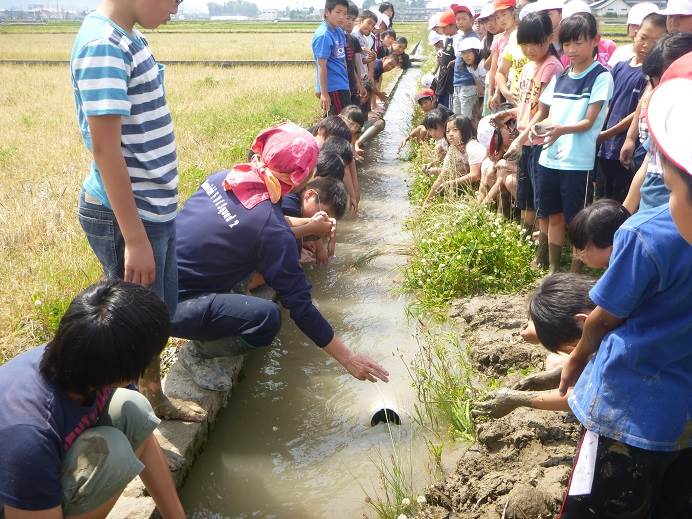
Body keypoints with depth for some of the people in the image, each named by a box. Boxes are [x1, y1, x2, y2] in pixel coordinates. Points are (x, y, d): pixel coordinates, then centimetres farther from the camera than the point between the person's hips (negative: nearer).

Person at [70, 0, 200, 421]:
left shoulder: (128, 38, 8)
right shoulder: (103, 46, -20)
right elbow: (105, 149, -23)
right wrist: (135, 238, -22)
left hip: (156, 208, 9)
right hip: (127, 215, -9)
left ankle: (156, 400, 41)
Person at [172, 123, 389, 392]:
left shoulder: (226, 177, -1)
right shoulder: (272, 231, -22)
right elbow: (299, 304, -16)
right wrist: (347, 358, -7)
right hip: (172, 306, -8)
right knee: (267, 318, -24)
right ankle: (199, 352, 2)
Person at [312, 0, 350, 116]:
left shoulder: (339, 31, 8)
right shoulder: (323, 35, -17)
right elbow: (321, 65, -18)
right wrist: (324, 93, -19)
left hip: (342, 86, 9)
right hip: (332, 88, -9)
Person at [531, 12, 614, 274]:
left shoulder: (601, 77, -6)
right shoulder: (560, 77, 12)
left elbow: (588, 122, -13)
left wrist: (561, 130, -30)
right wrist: (537, 127, -8)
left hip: (578, 162, -6)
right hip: (549, 159, 6)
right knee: (554, 216, 15)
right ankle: (553, 271, 27)